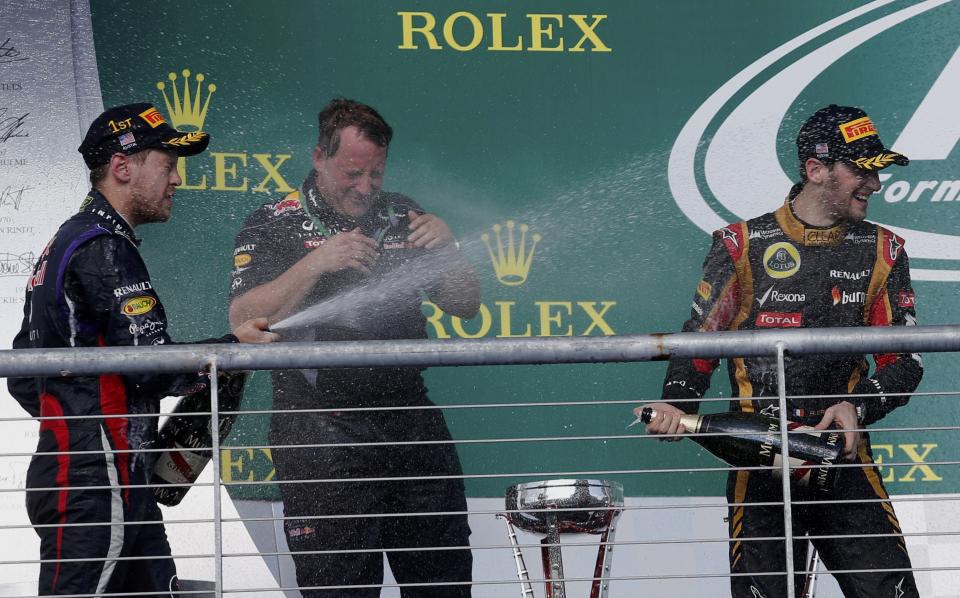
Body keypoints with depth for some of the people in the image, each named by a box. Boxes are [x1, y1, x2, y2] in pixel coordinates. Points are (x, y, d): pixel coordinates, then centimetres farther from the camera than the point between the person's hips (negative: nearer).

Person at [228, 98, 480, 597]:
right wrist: (315, 264, -22)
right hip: (320, 430, -4)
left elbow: (465, 306, 12)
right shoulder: (273, 226, 0)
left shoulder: (404, 217, 12)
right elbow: (243, 322, -13)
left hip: (411, 419, 4)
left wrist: (446, 250, -8)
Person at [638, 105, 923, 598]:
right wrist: (678, 404, -15)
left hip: (844, 458, 2)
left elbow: (905, 361, 9)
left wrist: (858, 405, -10)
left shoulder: (881, 251, 10)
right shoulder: (742, 246, 3)